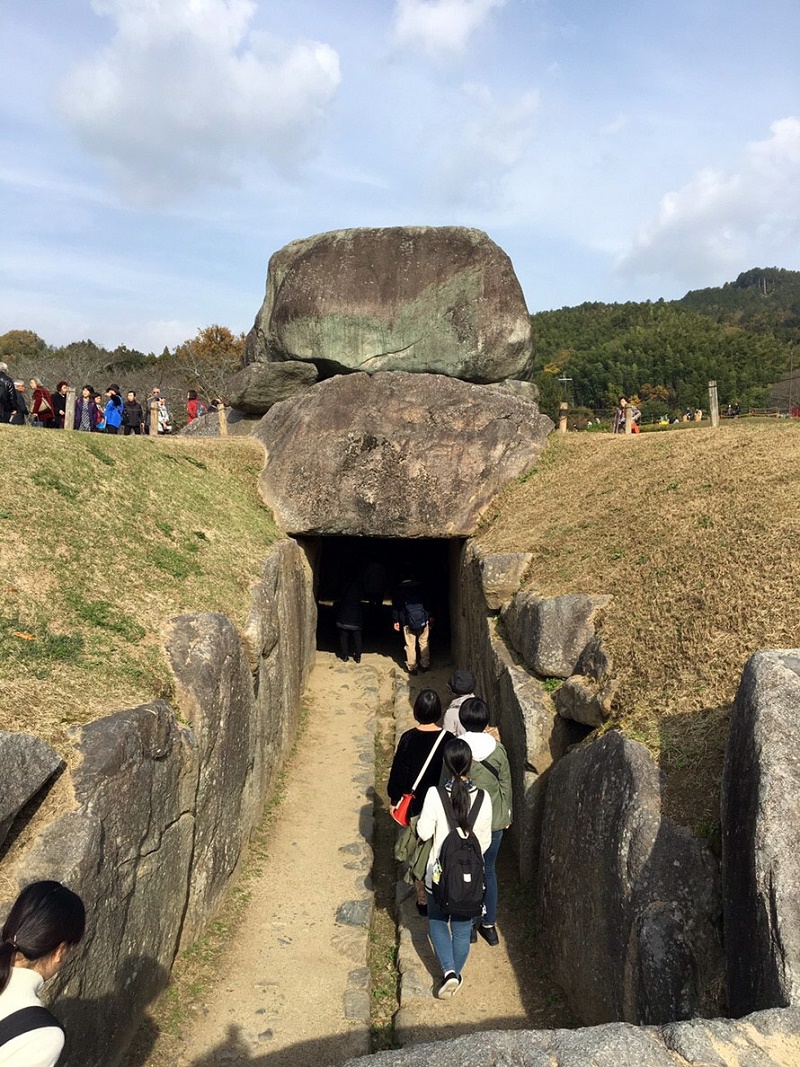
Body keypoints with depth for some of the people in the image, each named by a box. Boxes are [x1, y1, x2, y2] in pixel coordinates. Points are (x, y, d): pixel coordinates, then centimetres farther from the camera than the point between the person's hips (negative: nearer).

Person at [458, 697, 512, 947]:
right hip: (494, 821, 2)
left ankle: (469, 924, 33)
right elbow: (506, 786, -3)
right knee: (489, 872, 20)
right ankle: (489, 925, 33)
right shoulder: (498, 750, -13)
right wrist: (506, 815, 13)